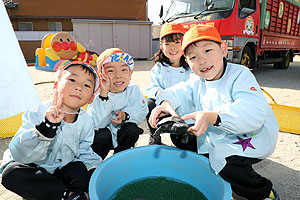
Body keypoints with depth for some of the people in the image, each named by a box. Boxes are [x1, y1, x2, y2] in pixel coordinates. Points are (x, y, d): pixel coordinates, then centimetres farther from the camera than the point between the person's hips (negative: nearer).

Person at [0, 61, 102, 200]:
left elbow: (85, 153, 1)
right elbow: (19, 153, -32)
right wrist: (47, 126, -46)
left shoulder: (86, 121, -11)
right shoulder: (37, 114, -23)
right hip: (34, 168, -1)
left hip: (62, 169, 2)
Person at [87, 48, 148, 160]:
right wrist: (104, 93, -41)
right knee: (103, 135, -33)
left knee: (132, 129, -25)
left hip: (121, 133, 3)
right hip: (102, 130, -3)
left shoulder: (134, 90, -14)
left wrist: (125, 115, -30)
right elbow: (97, 123, -34)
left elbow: (142, 111, -11)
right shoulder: (98, 94, -24)